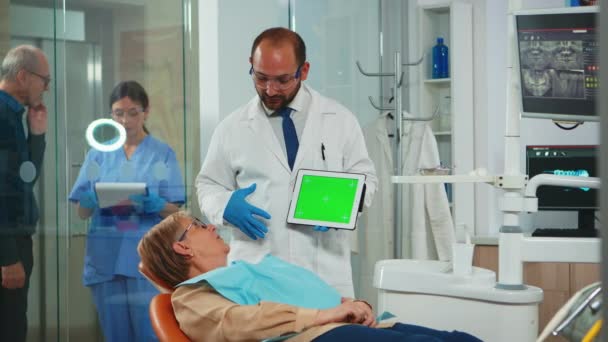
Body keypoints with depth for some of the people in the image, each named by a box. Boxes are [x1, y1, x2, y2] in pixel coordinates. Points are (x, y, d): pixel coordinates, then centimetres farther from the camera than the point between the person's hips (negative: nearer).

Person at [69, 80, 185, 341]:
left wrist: (153, 204, -20)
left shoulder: (162, 154, 5)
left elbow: (174, 212, 1)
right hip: (106, 258, 3)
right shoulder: (98, 155, 12)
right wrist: (92, 200, -14)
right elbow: (82, 212, 8)